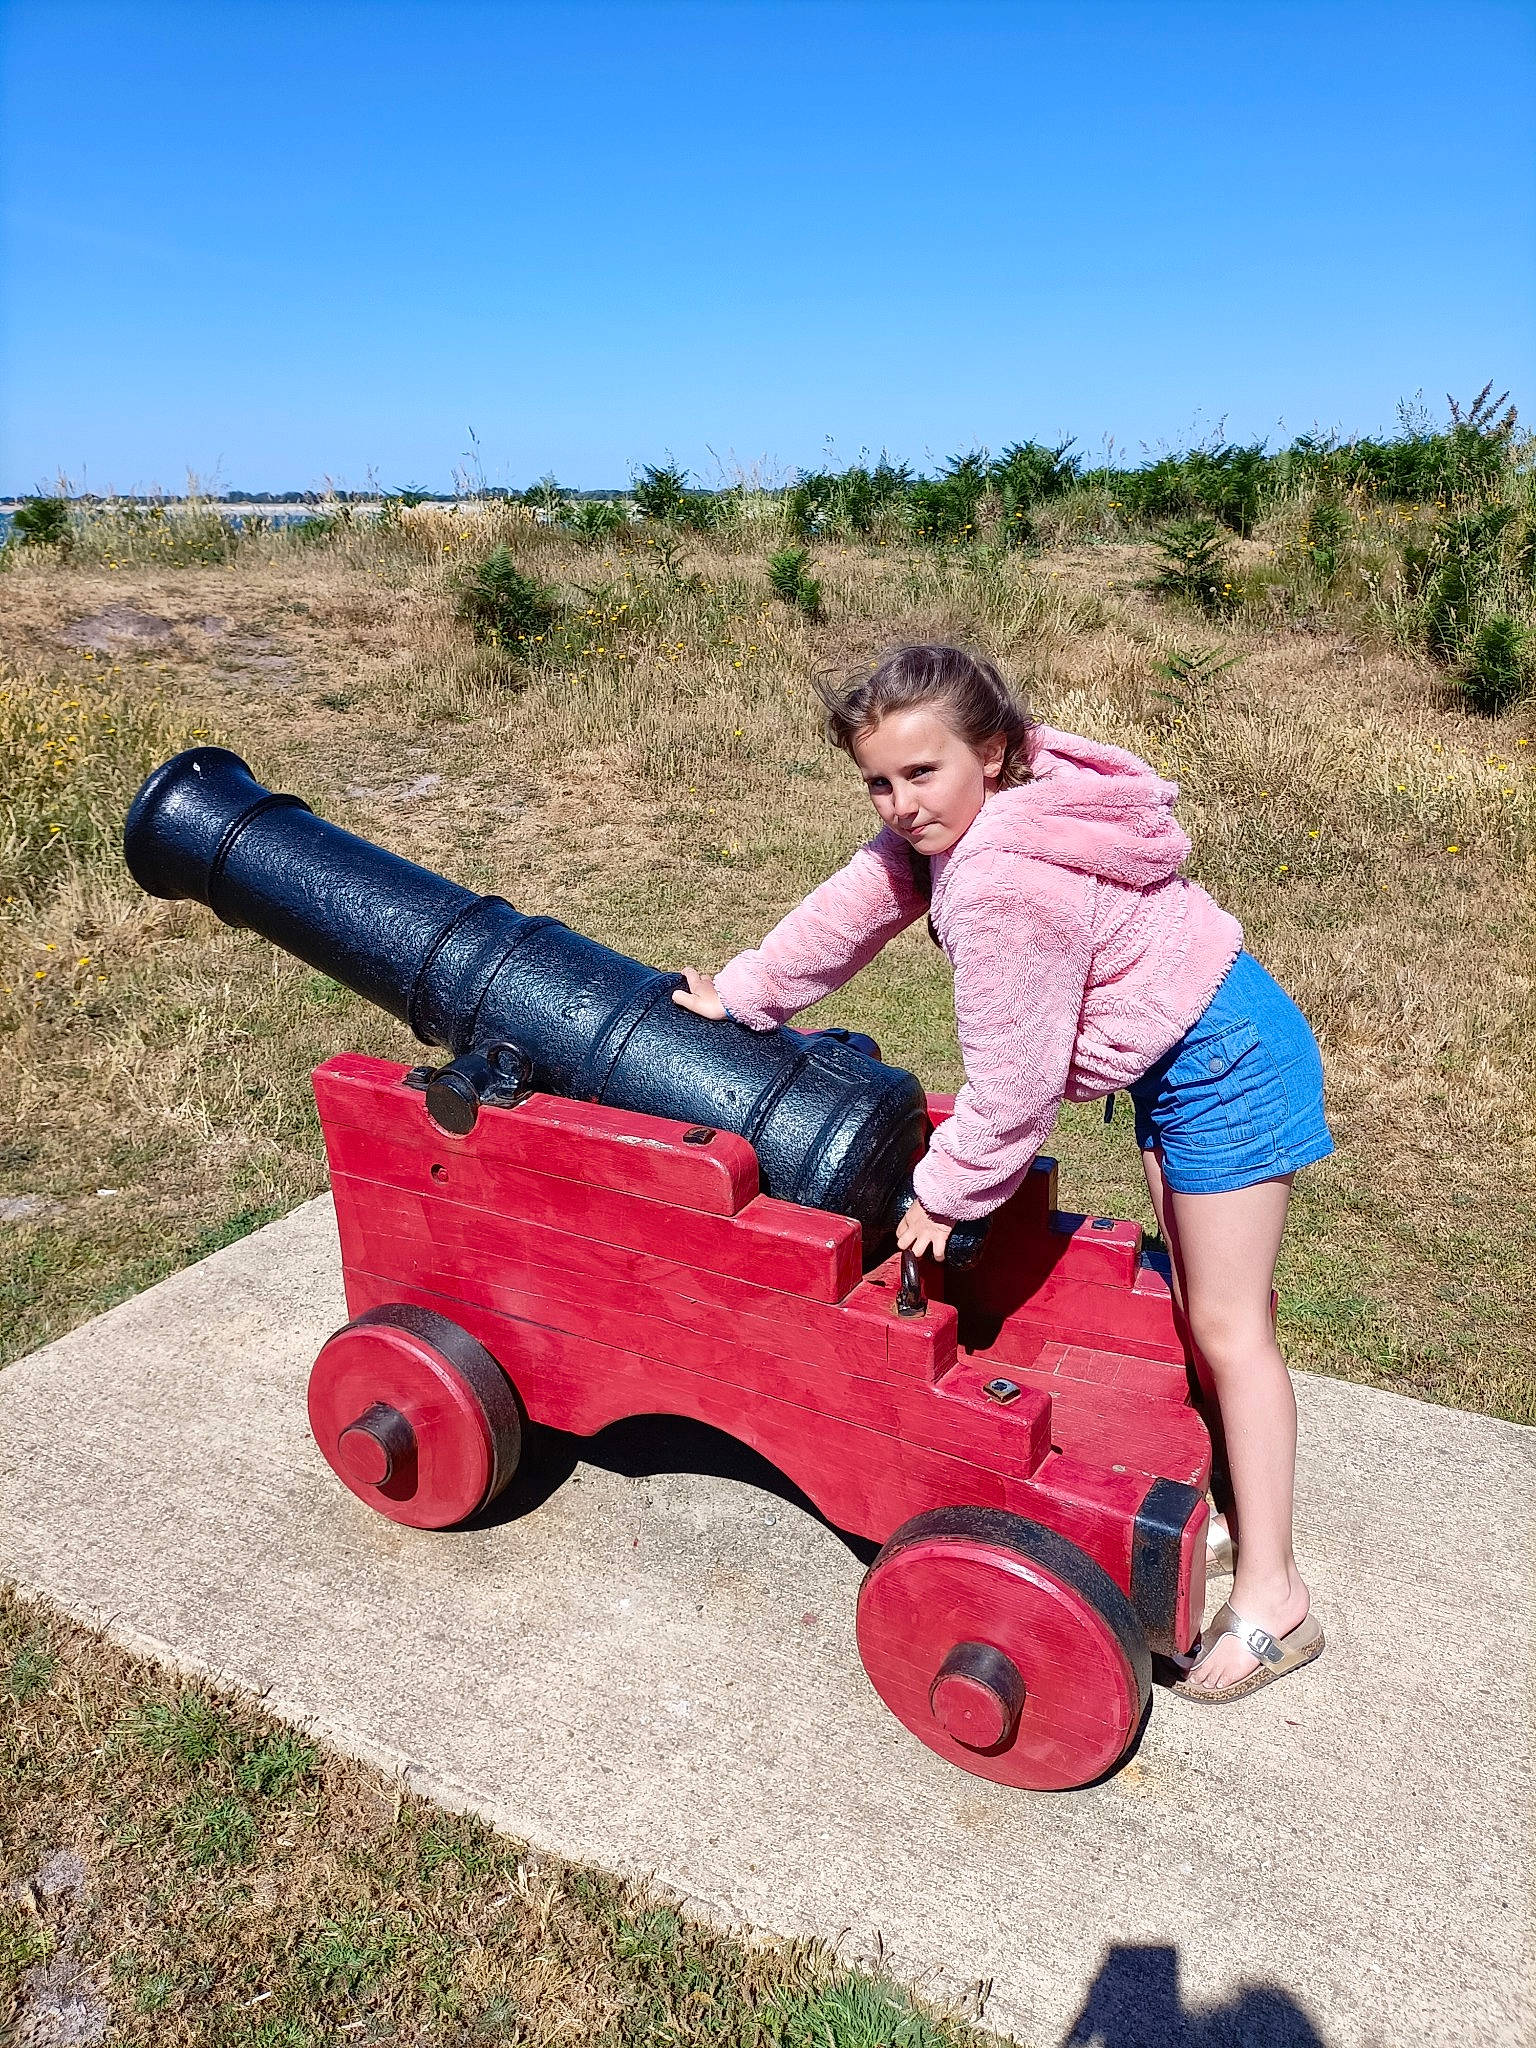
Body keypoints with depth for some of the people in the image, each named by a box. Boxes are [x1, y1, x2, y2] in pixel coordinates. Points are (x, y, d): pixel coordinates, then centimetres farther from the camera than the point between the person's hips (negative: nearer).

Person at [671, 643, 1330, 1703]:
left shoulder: (1004, 885, -34)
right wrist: (742, 993, 13)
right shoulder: (953, 816, -5)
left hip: (1227, 1063, -10)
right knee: (1194, 1295, 20)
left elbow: (1013, 1083, -26)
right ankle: (1223, 1495, 37)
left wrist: (946, 1190, -11)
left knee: (1226, 1324, -2)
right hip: (1176, 1055, 10)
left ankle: (1273, 1595, 11)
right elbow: (854, 906, 7)